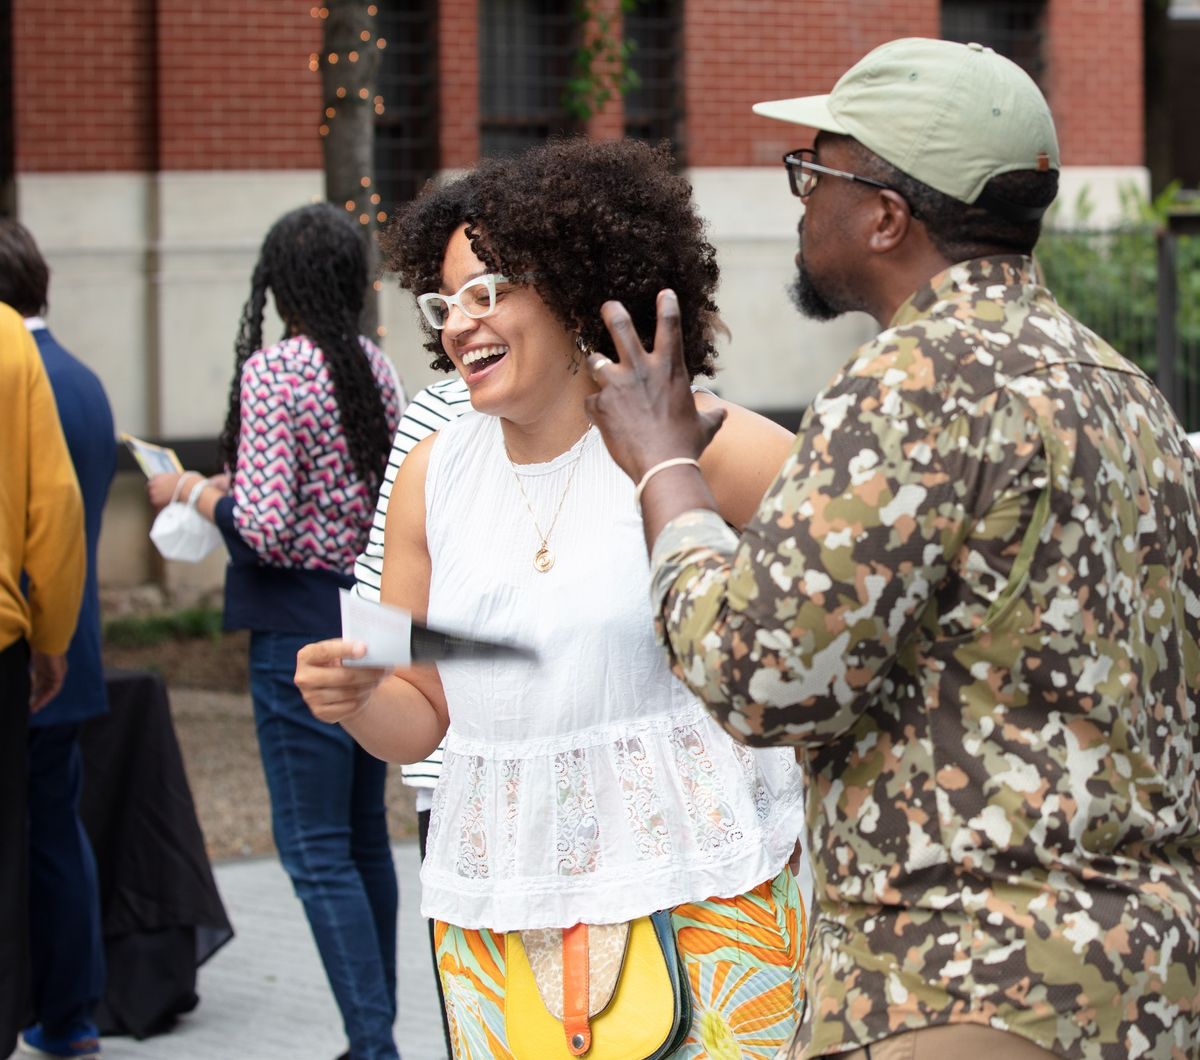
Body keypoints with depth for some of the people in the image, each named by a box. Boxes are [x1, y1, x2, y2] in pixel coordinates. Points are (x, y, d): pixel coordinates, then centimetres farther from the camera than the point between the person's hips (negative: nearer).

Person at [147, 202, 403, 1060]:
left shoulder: (272, 371, -13)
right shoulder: (375, 367, 8)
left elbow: (265, 529, -19)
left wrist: (192, 492, -1)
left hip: (303, 628, -8)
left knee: (317, 851, -4)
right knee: (365, 836, 15)